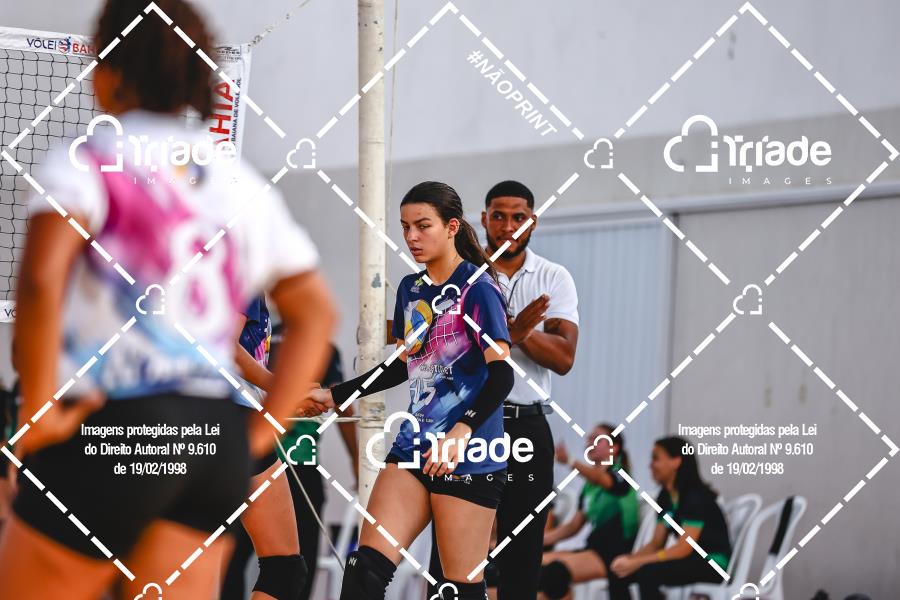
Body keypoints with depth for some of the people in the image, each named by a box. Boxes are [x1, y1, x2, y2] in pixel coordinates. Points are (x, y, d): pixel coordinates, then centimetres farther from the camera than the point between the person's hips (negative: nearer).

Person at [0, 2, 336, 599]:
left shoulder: (90, 161, -1)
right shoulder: (243, 185, 17)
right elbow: (316, 312, 16)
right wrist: (260, 433, 15)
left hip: (110, 430, -5)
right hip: (218, 438, 6)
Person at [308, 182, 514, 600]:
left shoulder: (476, 288, -8)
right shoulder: (410, 289, 14)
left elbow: (502, 374, -17)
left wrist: (463, 430, -32)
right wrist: (334, 396, 25)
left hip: (466, 457, -7)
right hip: (414, 447, 7)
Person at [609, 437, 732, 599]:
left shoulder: (697, 496, -17)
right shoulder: (665, 496, 8)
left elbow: (684, 548, -23)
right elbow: (656, 543, 9)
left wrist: (637, 562, -24)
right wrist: (630, 558, -12)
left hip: (713, 564, -8)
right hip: (689, 561, 8)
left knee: (648, 572, -32)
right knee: (618, 571, -9)